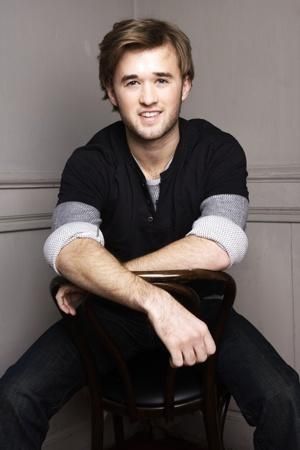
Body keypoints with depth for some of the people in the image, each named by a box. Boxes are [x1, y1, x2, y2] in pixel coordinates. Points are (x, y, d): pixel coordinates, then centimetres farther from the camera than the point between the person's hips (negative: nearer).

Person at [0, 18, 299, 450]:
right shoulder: (91, 162, -11)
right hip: (110, 311, 1)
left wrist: (98, 277, -26)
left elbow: (217, 249, -27)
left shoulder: (219, 150, -12)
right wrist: (155, 301, -46)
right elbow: (69, 248, -29)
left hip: (198, 306, 0)